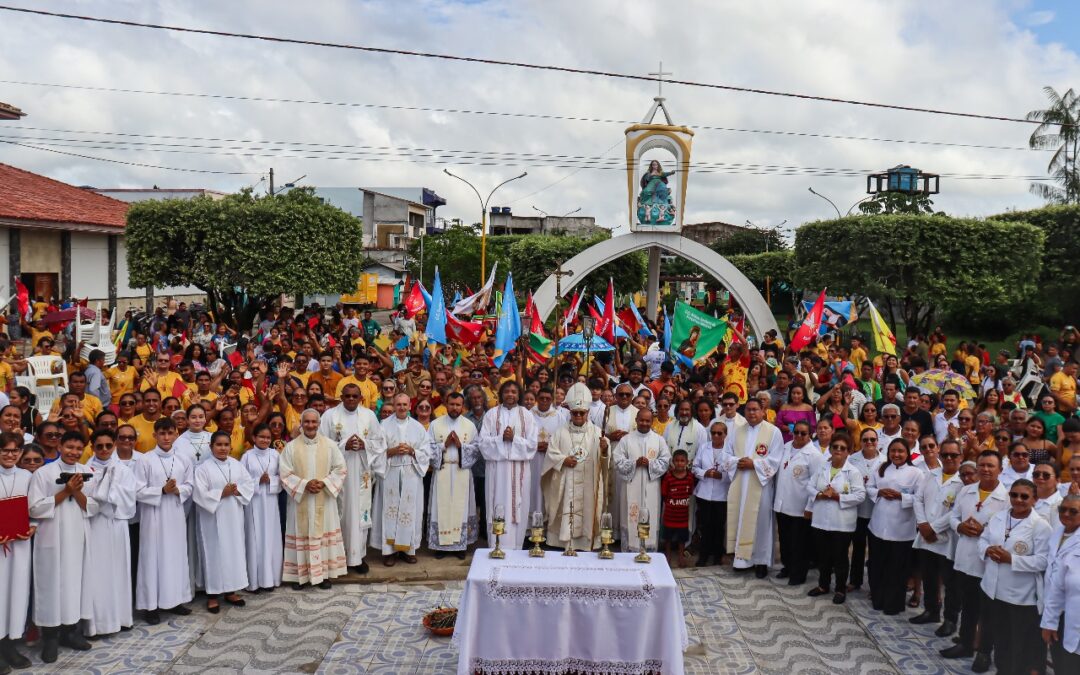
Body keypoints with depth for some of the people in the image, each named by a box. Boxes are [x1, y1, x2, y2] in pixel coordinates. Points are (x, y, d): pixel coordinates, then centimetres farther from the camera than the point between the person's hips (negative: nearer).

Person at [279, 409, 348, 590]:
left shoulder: (330, 445, 0)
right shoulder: (291, 447, -3)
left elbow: (341, 469, 0)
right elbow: (285, 474, -6)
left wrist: (324, 483, -13)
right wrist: (304, 484, -18)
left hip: (324, 499, 1)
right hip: (300, 499, -1)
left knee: (324, 533, 6)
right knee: (301, 535, 4)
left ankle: (324, 573, 16)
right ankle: (300, 575, 14)